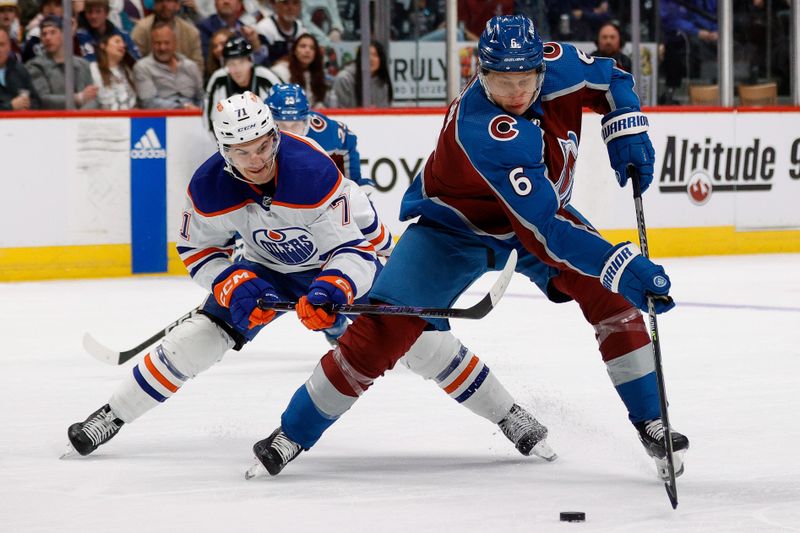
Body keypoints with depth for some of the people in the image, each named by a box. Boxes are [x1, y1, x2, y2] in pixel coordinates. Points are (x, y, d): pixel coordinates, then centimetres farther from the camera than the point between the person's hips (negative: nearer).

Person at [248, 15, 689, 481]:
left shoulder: (556, 65, -23)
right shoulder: (483, 132, -41)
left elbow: (611, 80, 3)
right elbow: (542, 230, -46)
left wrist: (627, 132, -15)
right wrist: (623, 266, -51)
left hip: (538, 205, 6)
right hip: (453, 225, -6)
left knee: (610, 295, -12)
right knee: (387, 326, -17)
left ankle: (651, 423, 2)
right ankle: (291, 436, -3)